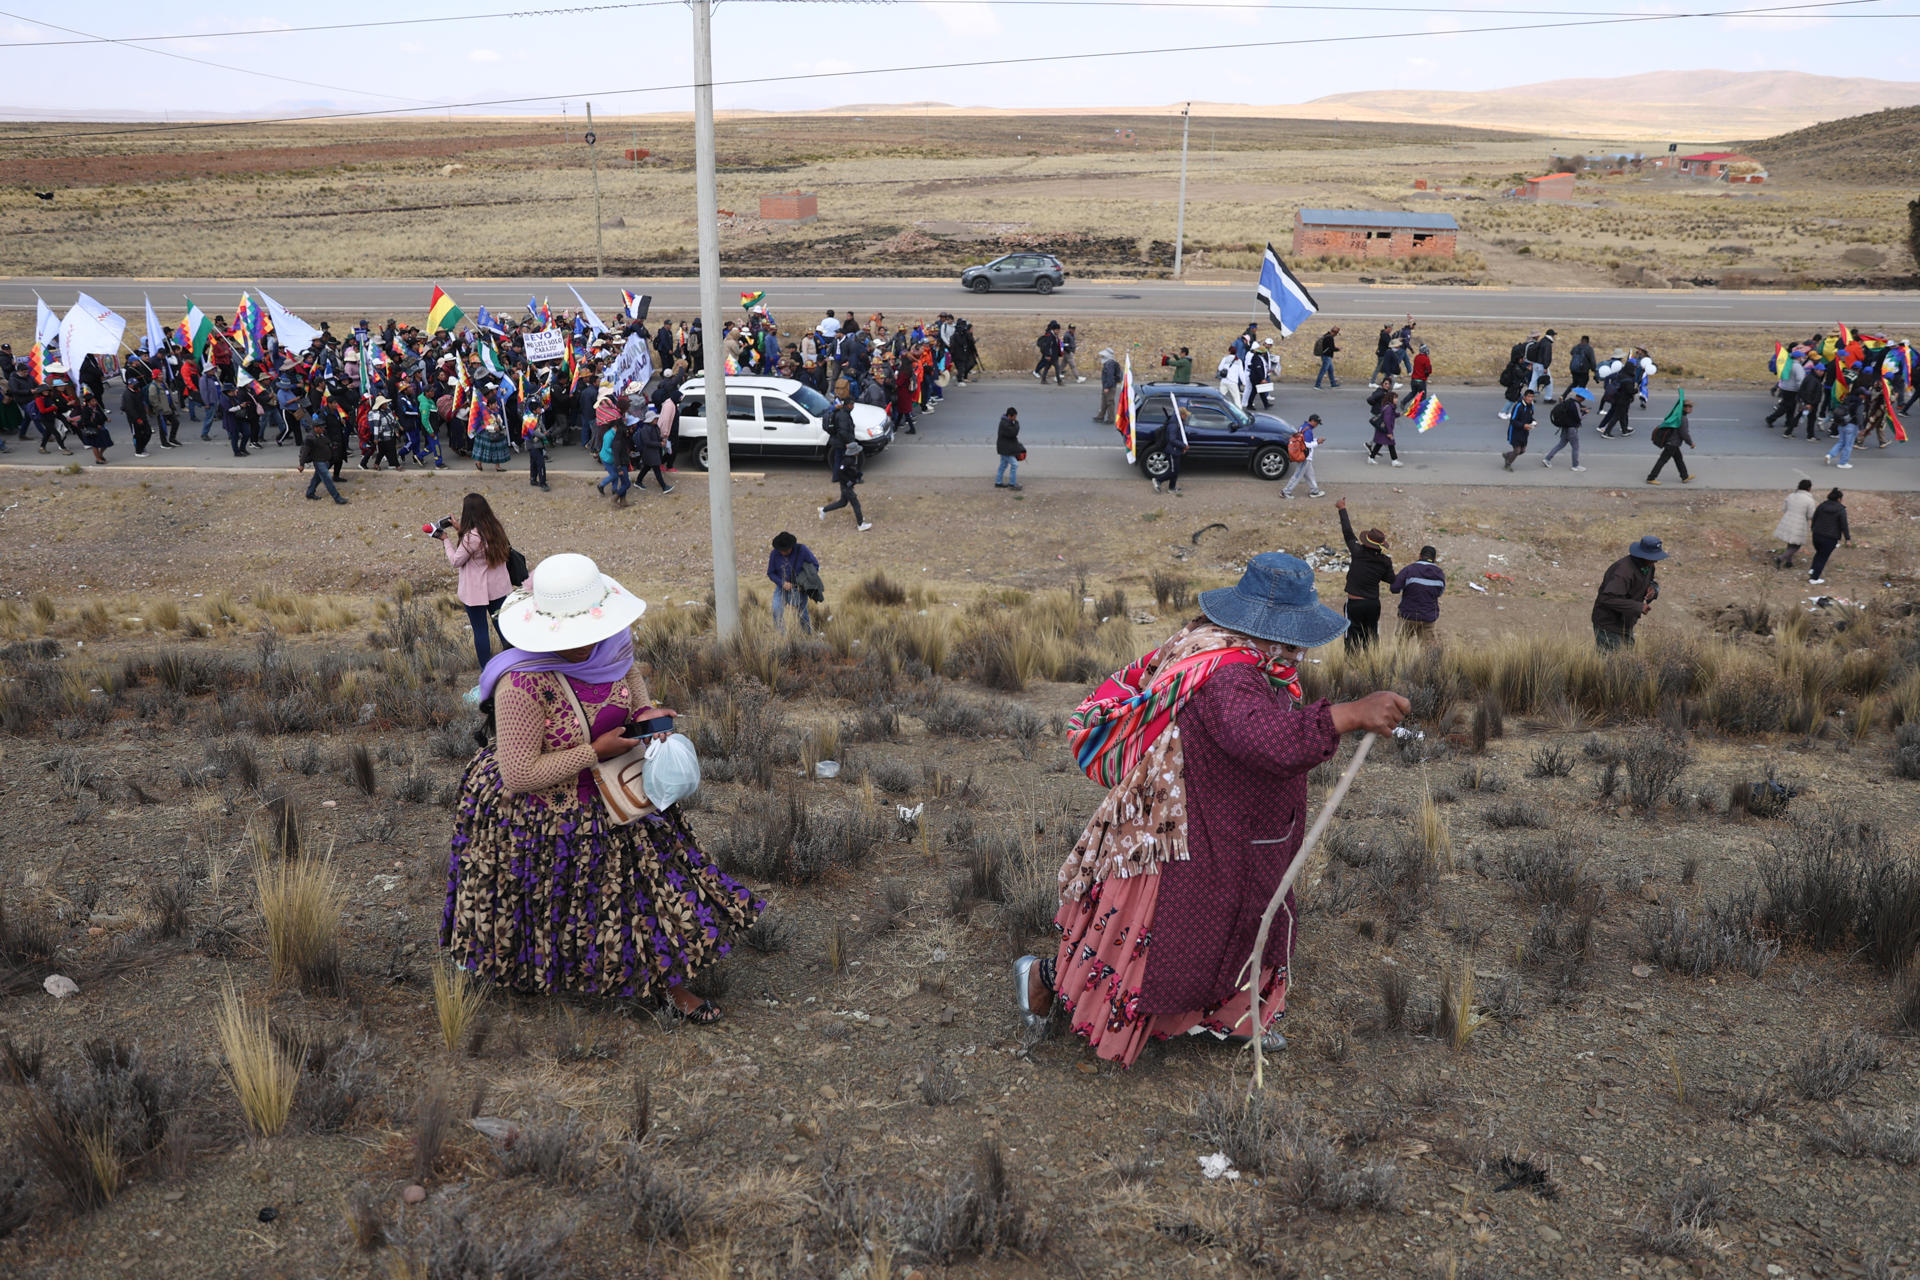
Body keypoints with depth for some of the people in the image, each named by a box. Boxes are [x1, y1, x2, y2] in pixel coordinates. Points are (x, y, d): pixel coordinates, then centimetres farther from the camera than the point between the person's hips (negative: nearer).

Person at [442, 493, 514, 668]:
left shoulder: (471, 537, -25)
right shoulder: (496, 529, -3)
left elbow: (455, 561, -12)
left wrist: (446, 540, -1)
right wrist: (459, 529, 14)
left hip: (476, 592, -7)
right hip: (498, 588, 7)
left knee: (480, 631, 6)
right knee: (502, 626, 17)